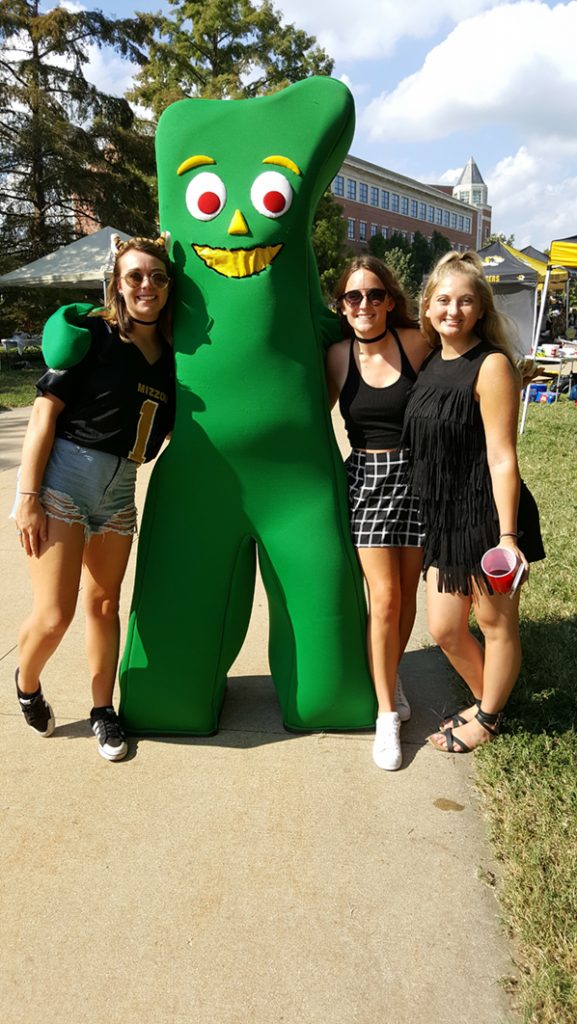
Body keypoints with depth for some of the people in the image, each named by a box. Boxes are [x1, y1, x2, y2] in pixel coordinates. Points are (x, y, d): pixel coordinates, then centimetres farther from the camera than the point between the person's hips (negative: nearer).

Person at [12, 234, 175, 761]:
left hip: (120, 490, 5)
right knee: (54, 614, -5)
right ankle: (26, 683, 27)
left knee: (104, 604, 13)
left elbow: (166, 427, 16)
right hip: (62, 478, -5)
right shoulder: (90, 334, -7)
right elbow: (45, 413, -10)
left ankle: (103, 711, 28)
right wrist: (27, 496, -15)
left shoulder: (168, 357, 8)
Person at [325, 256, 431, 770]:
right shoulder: (337, 355, -1)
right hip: (366, 477, 0)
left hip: (416, 473, 0)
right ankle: (388, 715, 10)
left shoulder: (415, 342, -6)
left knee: (406, 593, 9)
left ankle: (392, 675, 37)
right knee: (384, 597, -4)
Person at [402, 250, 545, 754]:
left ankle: (488, 718, 33)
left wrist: (507, 536, -20)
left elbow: (502, 458, -17)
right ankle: (484, 699, 39)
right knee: (445, 629, 14)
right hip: (444, 517, 7)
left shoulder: (491, 366, -12)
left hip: (488, 516, -7)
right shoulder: (429, 362, 8)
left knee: (496, 623, 12)